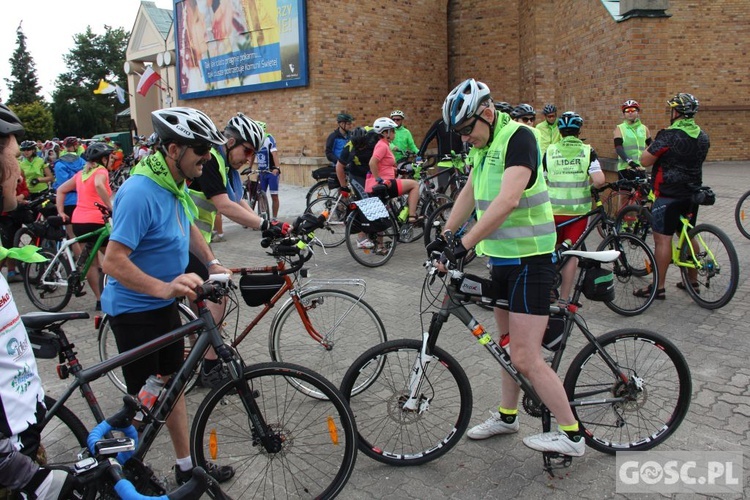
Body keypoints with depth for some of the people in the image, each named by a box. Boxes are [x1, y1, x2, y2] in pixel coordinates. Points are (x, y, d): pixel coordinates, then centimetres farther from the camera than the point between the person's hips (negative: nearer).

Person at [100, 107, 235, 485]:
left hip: (164, 303, 9)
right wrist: (163, 287, -43)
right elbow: (113, 262, -31)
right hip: (134, 309, -8)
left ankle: (186, 467, 31)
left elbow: (187, 228, 18)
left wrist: (212, 263, 6)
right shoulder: (140, 193, -27)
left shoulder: (176, 184, 0)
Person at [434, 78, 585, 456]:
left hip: (529, 259, -9)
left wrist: (465, 244, -32)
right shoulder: (482, 145, 11)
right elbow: (470, 193, 17)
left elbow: (508, 200, -30)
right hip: (501, 257, 9)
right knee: (507, 344, 20)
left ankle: (571, 434, 9)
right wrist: (445, 234, 8)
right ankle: (506, 416, 36)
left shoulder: (518, 137, -18)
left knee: (525, 357, -8)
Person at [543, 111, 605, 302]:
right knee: (571, 253, 7)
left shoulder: (550, 150, -1)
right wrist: (591, 187, 8)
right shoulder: (588, 151, -4)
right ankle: (564, 298, 10)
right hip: (578, 209, -1)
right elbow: (599, 180, -14)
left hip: (554, 208, 1)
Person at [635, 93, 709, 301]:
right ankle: (692, 280, 27)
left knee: (662, 239, -4)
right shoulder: (703, 137, 9)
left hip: (668, 195, -8)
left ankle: (659, 287, -1)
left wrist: (653, 145, 2)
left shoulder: (668, 135, -16)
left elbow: (645, 161, -15)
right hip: (692, 194, 8)